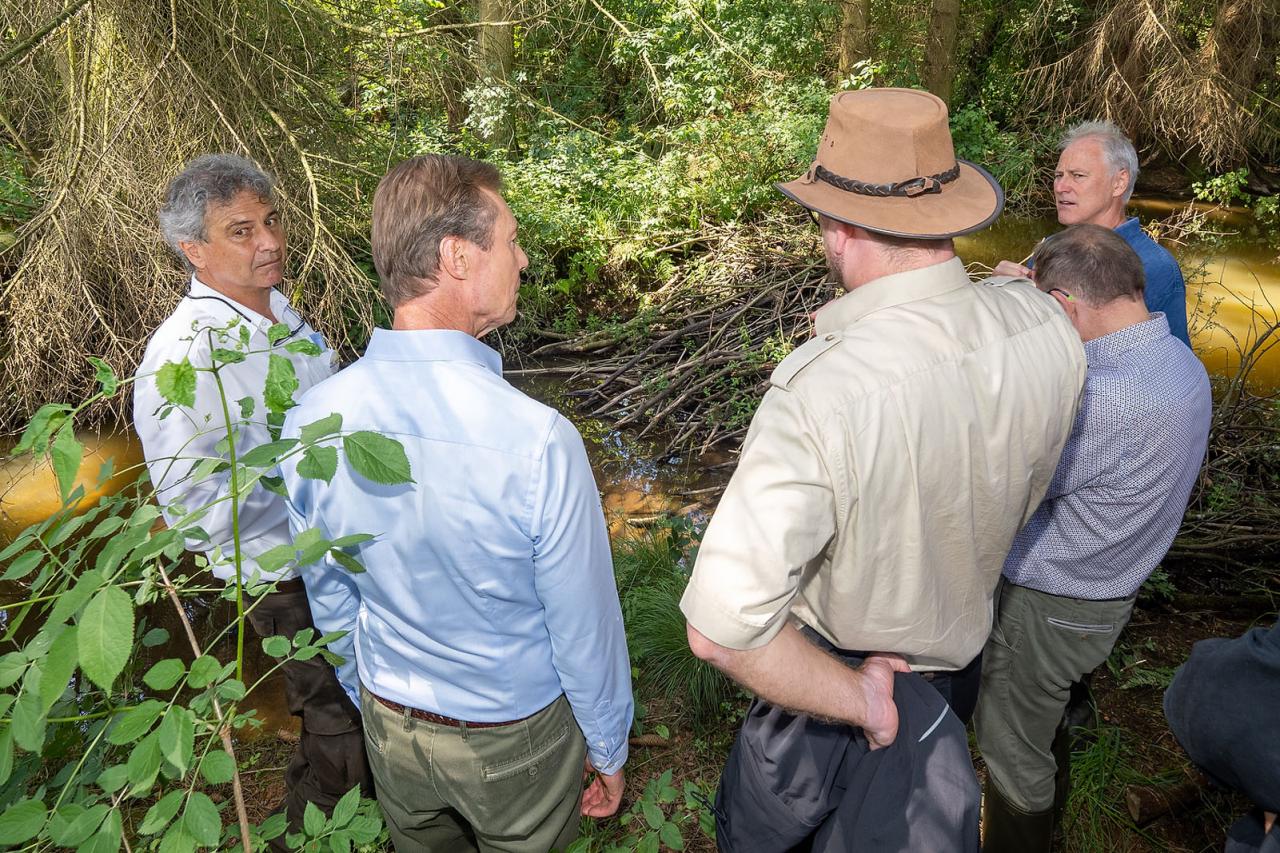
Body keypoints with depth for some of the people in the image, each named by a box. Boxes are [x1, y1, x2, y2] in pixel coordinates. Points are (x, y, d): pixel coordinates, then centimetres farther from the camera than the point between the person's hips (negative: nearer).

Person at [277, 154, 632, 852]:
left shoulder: (309, 422, -17)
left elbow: (329, 598, -2)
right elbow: (585, 628, -21)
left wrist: (370, 703, 16)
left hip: (390, 732, 4)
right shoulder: (538, 441, -34)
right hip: (515, 741, -4)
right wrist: (608, 750, -2)